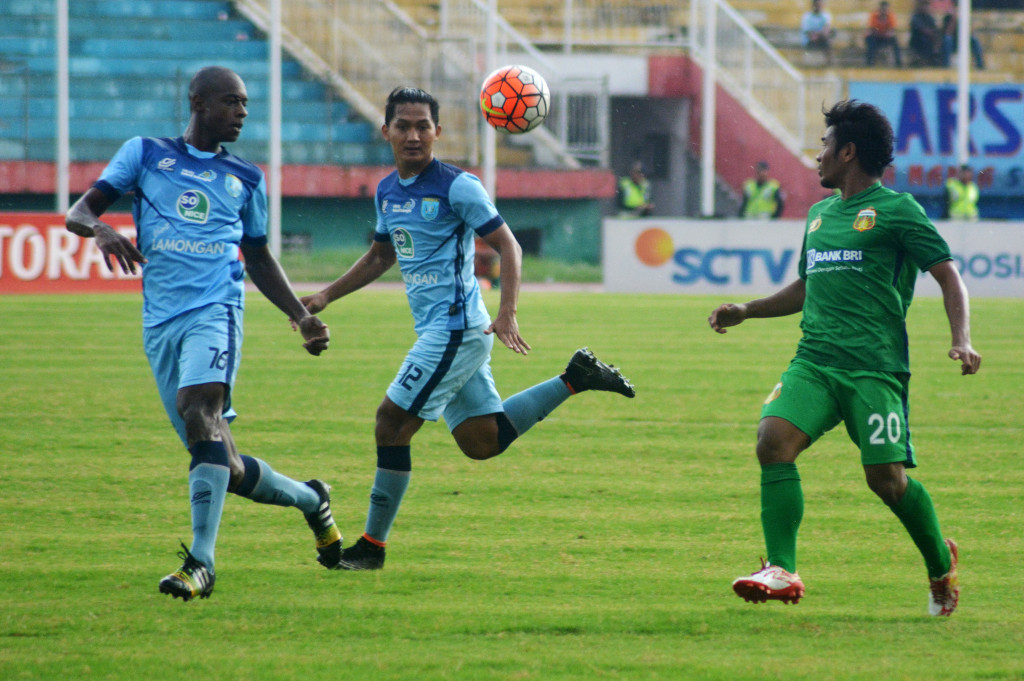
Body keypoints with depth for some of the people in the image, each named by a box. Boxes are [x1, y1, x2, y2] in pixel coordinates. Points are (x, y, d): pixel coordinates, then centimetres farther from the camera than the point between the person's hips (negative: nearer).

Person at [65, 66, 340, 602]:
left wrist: (301, 317, 19)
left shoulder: (245, 179, 17)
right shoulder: (145, 153, 12)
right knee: (225, 467, 1)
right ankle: (309, 499, 30)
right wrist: (99, 227, -18)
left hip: (215, 311, -1)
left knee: (200, 412, -30)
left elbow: (258, 259, 28)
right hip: (161, 322, 1)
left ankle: (201, 561, -35)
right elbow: (78, 211, 6)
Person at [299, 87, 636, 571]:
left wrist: (506, 313, -21)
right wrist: (326, 296, 22)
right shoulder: (388, 192, 13)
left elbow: (507, 246, -10)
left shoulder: (457, 187, -10)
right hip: (437, 330, 9)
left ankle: (372, 545, -2)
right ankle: (575, 380, 21)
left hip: (456, 327, -9)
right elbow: (380, 257, 29)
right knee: (482, 441, 10)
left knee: (392, 422, -9)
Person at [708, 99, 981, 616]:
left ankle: (941, 565, 20)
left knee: (887, 478, -7)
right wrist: (746, 311, 26)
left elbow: (949, 277, -3)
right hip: (814, 361, 6)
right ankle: (782, 572, -19)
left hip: (875, 368, -6)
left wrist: (961, 340, -17)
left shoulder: (895, 210, 0)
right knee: (774, 440, -18)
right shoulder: (820, 214, 22)